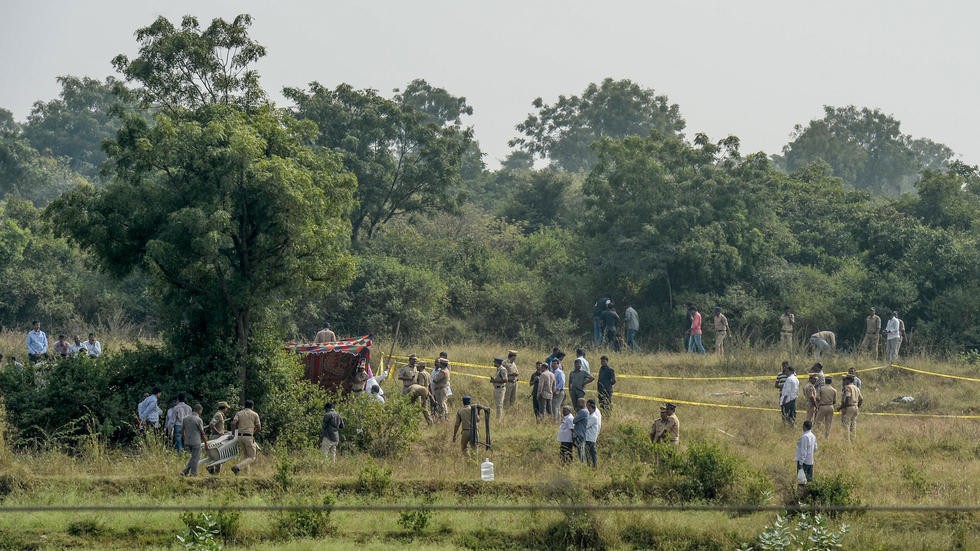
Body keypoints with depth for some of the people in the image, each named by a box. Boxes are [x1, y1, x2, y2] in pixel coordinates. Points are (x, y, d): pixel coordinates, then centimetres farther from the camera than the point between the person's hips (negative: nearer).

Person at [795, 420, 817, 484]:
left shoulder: (804, 437, -19)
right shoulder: (813, 436, 7)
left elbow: (803, 451, -20)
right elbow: (815, 448, 16)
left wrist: (801, 462, -19)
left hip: (804, 461, -8)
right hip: (810, 461, 8)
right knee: (809, 479, 11)